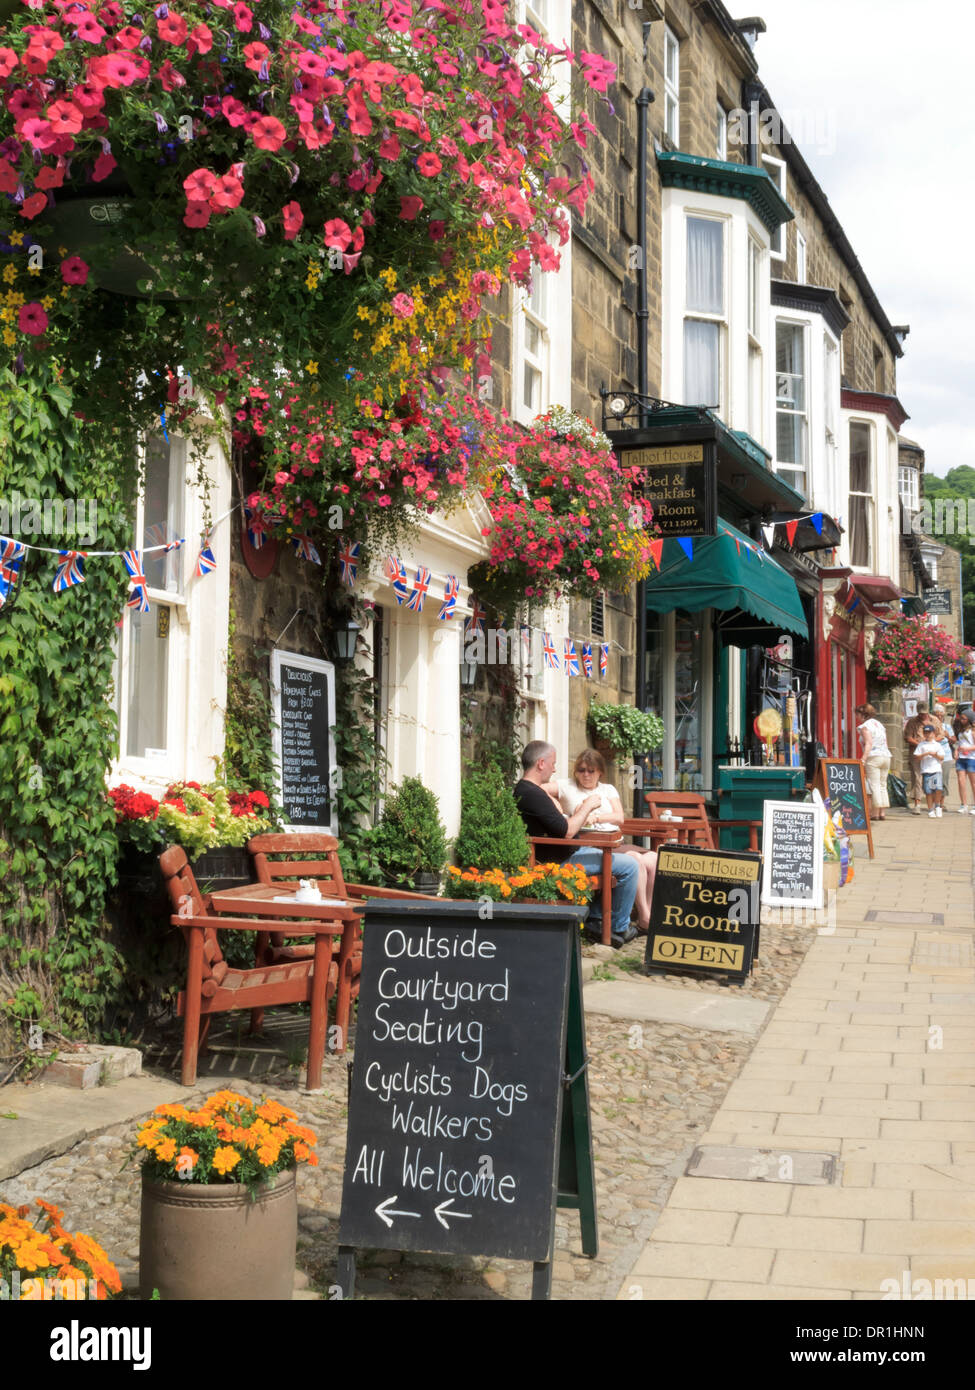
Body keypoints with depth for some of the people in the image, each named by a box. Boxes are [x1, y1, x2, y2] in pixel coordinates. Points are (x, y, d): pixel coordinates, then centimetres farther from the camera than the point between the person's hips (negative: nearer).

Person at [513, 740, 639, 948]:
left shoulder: (521, 790, 10)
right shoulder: (534, 794, -25)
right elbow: (567, 832, -26)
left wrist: (578, 814, 5)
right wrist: (587, 807, -12)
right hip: (561, 862, -11)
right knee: (629, 865, -8)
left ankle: (595, 920, 30)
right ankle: (619, 929, 4)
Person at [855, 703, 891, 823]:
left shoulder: (865, 726, -5)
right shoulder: (879, 724, 19)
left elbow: (868, 744, -16)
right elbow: (885, 744, 18)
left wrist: (863, 759, -21)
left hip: (873, 757, -8)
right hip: (886, 756, 8)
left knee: (874, 786, -7)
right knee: (882, 786, 10)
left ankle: (875, 813, -10)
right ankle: (882, 813, 8)